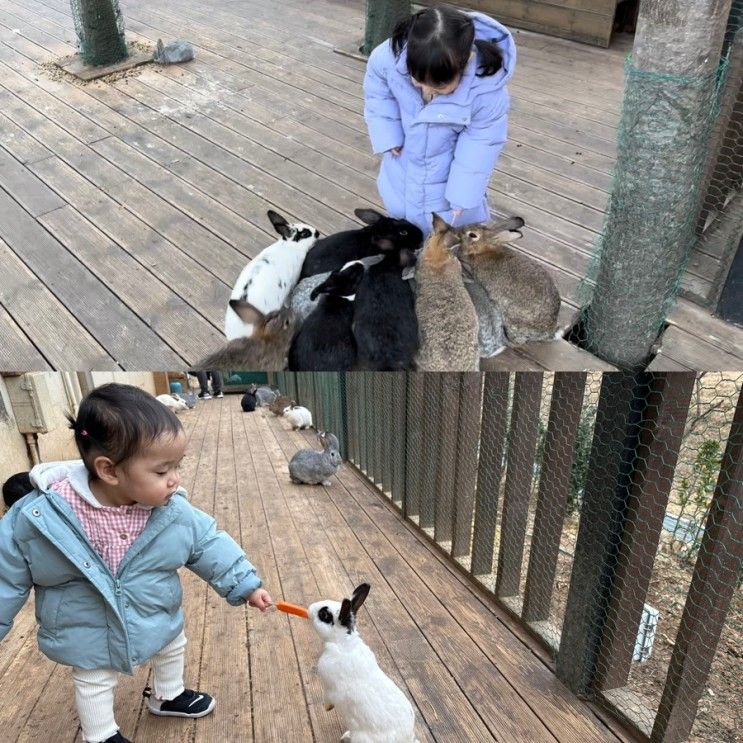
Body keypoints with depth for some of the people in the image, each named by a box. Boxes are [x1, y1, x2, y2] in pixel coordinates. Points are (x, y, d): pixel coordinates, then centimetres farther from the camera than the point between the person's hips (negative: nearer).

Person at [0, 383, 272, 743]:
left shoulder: (174, 512, -25)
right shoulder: (39, 516, -31)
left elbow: (209, 544, -9)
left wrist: (244, 584, -9)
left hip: (160, 622, 4)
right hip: (90, 637, -3)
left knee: (172, 650, 29)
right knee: (95, 683, 20)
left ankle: (168, 696, 60)